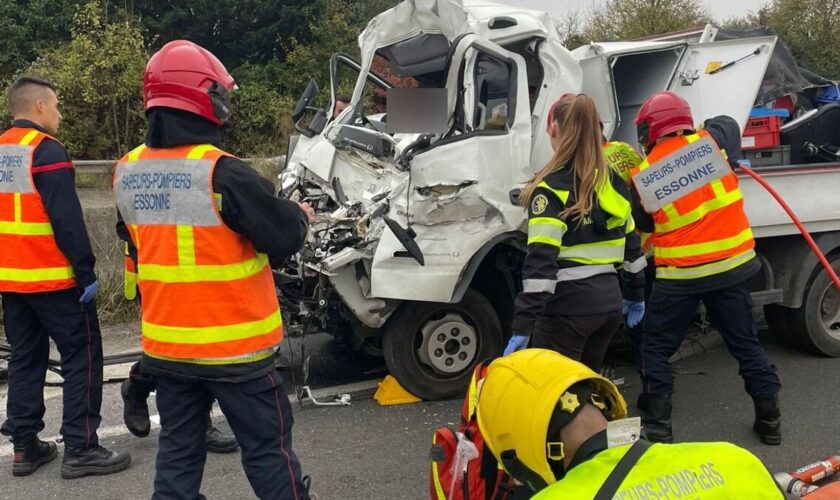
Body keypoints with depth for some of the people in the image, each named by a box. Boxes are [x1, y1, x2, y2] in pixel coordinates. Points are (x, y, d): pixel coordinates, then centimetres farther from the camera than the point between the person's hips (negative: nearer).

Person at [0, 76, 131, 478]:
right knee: (82, 356, -1)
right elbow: (67, 219, -20)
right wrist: (86, 271, -17)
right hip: (53, 278, -8)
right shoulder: (46, 150, -13)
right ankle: (80, 449, 1)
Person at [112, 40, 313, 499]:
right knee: (266, 447, 8)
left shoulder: (126, 173, 1)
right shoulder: (222, 173, -21)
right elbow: (284, 238, -16)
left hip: (166, 344, 6)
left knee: (178, 449, 17)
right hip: (232, 345, -6)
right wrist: (300, 216, 4)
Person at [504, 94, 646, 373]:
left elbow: (541, 261, -20)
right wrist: (636, 294, 27)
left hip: (569, 307, -7)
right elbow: (630, 246, 16)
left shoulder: (552, 187, -14)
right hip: (609, 301, 8)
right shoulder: (613, 182, 9)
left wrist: (522, 326, -21)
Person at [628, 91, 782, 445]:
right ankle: (770, 420, 25)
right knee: (746, 343, 17)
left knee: (656, 349, 12)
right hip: (732, 265, 3)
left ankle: (657, 426, 14)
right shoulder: (712, 142, -4)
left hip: (680, 276, -3)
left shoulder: (642, 177, -8)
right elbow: (728, 124, 19)